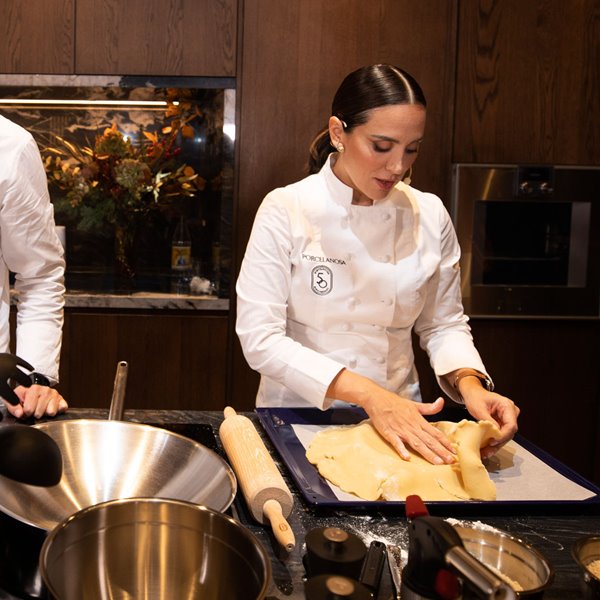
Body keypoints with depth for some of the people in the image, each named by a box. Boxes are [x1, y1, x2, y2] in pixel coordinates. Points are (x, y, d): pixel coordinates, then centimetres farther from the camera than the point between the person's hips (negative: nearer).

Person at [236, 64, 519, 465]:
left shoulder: (430, 216, 1)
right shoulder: (286, 210, -10)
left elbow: (443, 324, 9)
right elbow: (259, 338, -15)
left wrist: (469, 384, -12)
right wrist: (368, 394, -23)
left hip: (399, 418, 2)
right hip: (301, 415, -2)